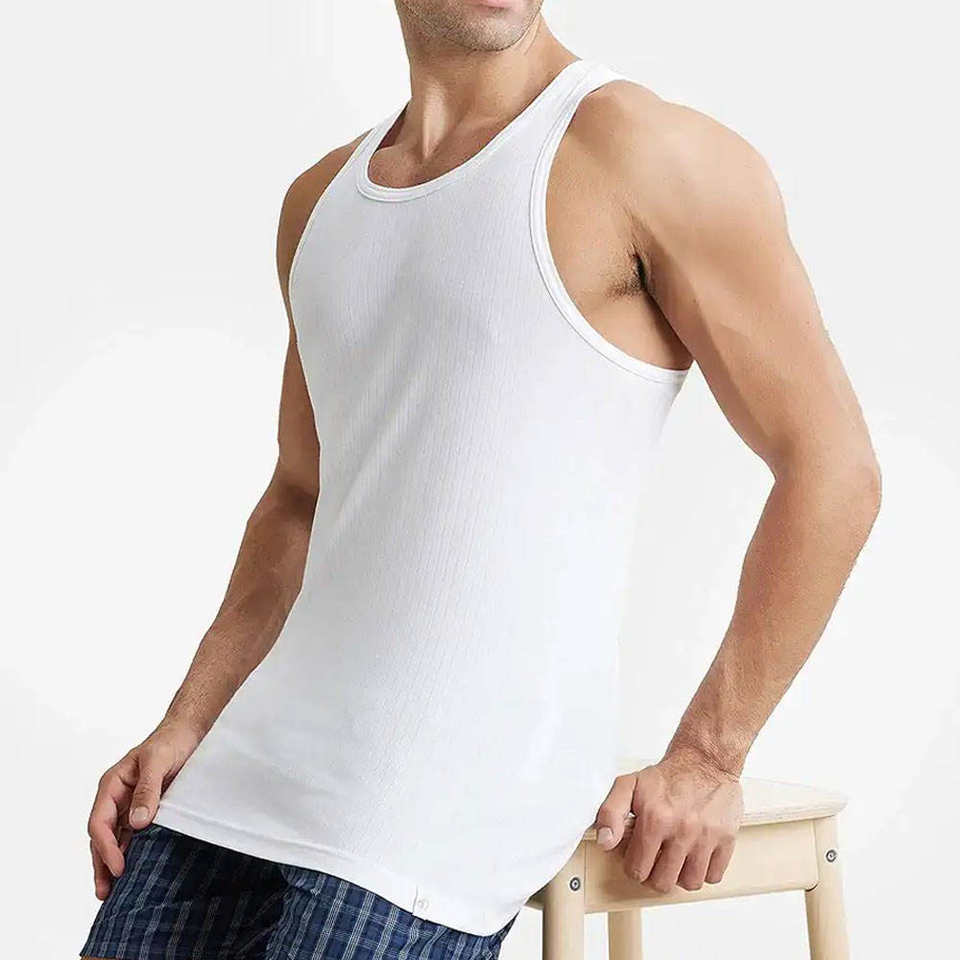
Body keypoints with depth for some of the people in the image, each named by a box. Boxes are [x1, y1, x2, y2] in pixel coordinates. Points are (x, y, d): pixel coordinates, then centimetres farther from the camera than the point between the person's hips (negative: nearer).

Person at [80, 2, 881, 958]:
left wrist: (707, 762, -7)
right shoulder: (319, 199, 13)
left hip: (462, 787, -6)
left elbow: (833, 469, -8)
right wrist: (186, 727, 10)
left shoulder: (641, 149, -8)